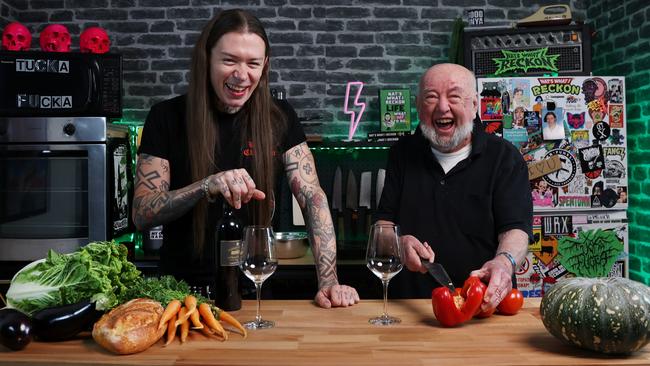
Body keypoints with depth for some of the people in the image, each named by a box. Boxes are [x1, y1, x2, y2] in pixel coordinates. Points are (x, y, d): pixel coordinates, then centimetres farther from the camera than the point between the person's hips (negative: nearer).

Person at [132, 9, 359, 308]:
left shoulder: (279, 118, -1)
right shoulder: (167, 117, -5)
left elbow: (313, 199, -6)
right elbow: (141, 214, -8)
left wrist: (328, 281, -18)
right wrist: (207, 186, -25)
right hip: (184, 289, -1)